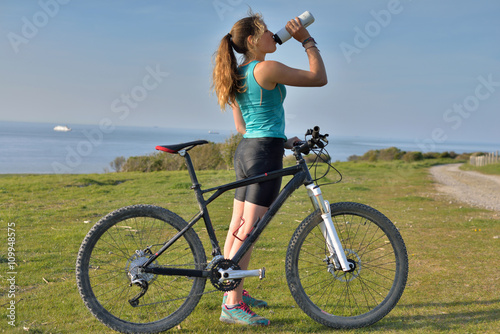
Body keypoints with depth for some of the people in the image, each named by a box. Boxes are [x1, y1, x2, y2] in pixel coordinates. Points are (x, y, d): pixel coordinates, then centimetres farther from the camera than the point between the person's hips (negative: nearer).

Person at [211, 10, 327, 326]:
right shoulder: (267, 69, -14)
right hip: (265, 155, -9)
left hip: (245, 151, 9)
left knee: (238, 227, 14)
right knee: (248, 231, -8)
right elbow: (319, 78, -8)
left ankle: (236, 291, 26)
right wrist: (307, 40, 1)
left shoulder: (237, 74, 13)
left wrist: (282, 140, 18)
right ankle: (232, 305, -4)